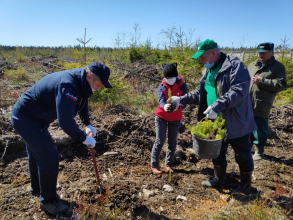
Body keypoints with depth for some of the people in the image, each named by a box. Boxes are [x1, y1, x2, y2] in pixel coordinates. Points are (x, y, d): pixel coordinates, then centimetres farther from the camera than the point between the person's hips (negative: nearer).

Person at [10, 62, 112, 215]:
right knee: (49, 157, -7)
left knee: (38, 153, 24)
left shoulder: (80, 82, -3)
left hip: (32, 116, 10)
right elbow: (65, 122, -38)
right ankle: (48, 200, 14)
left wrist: (88, 125, 8)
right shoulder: (68, 85, -33)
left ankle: (36, 189, 47)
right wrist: (84, 139, -24)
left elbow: (82, 103, 17)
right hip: (26, 118, -10)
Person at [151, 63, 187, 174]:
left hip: (175, 118, 2)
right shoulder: (162, 86, -10)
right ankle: (154, 165, 9)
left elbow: (184, 102, -19)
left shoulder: (182, 86, -10)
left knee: (172, 142, 10)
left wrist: (177, 106, -43)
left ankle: (168, 164, 25)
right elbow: (161, 100, -24)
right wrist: (164, 106, -47)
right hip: (161, 117, -1)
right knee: (159, 141, -3)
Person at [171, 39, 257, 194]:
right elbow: (200, 93, 16)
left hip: (236, 122, -7)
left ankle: (246, 185, 34)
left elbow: (239, 90, -28)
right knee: (217, 153, 20)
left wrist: (217, 105, -36)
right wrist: (181, 99, 6)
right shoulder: (207, 71, 10)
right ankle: (218, 180, 42)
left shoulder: (234, 65, -16)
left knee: (242, 155, 11)